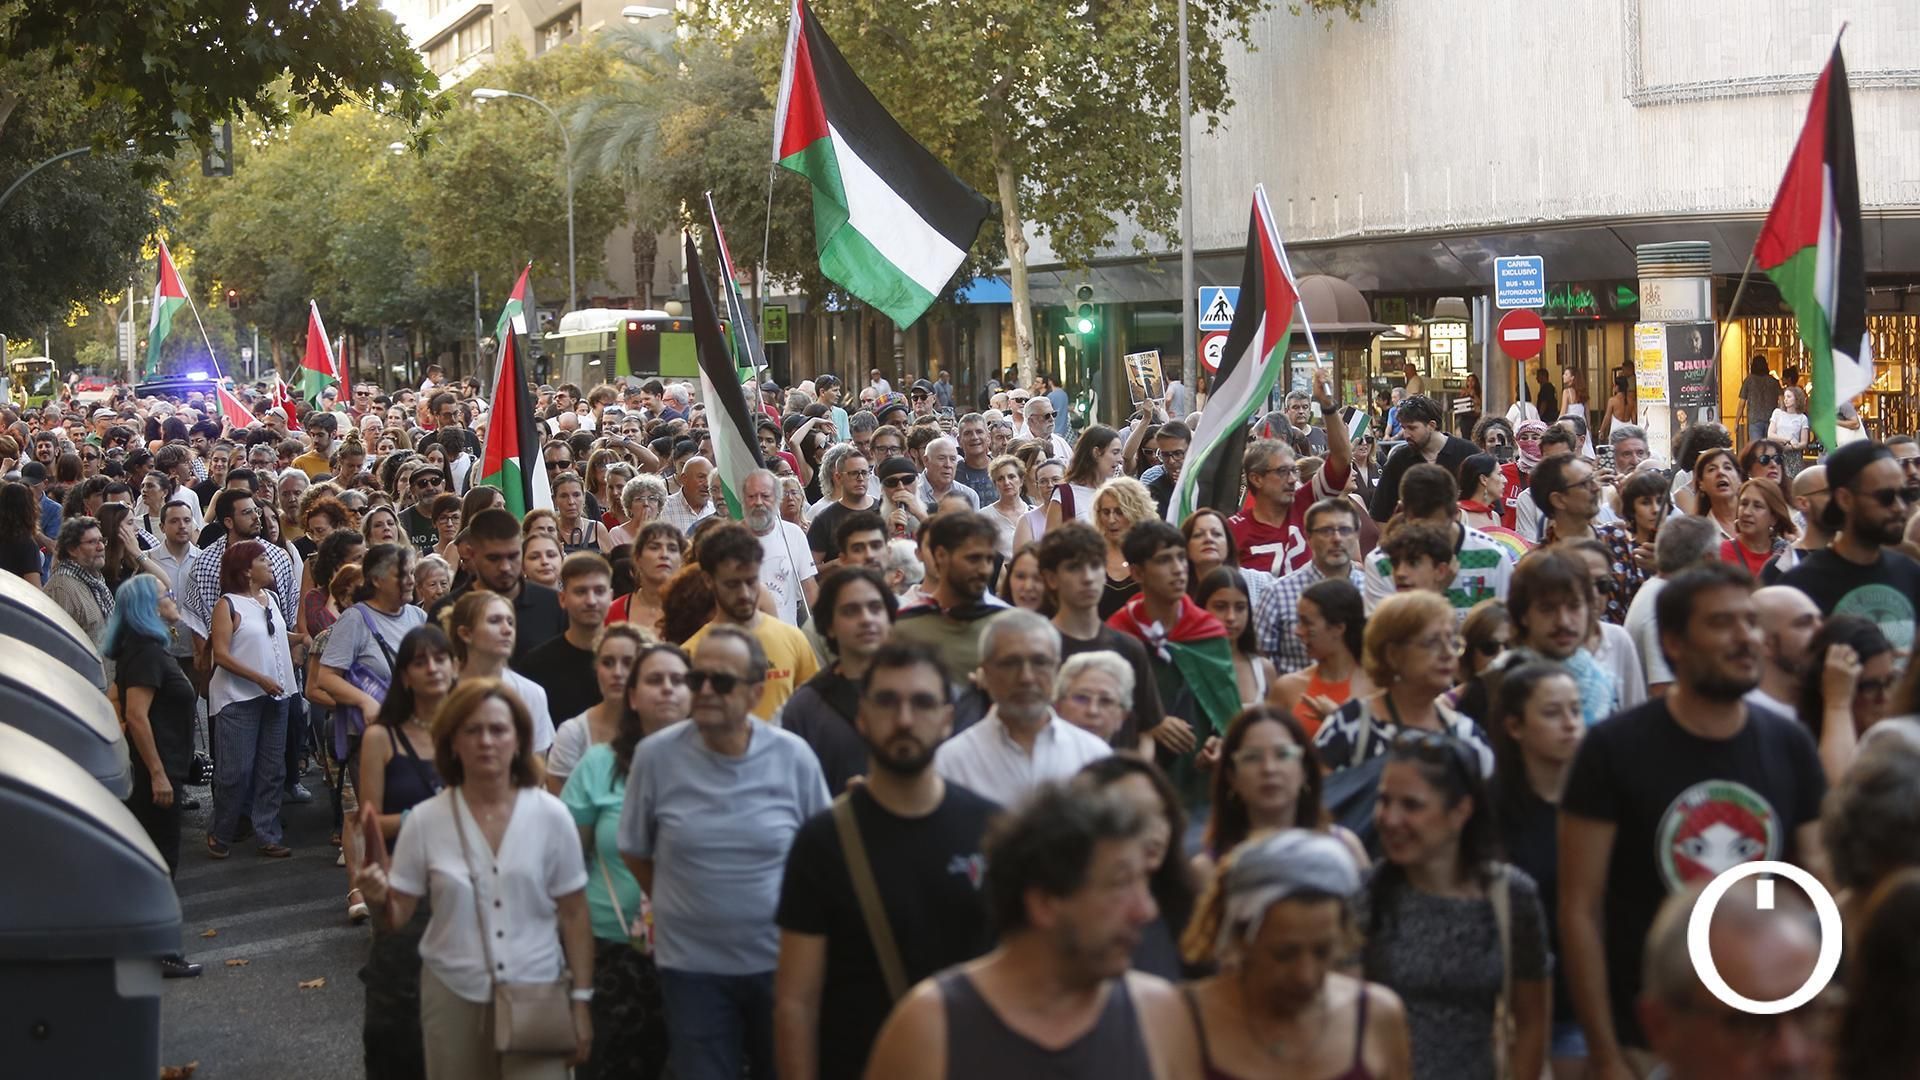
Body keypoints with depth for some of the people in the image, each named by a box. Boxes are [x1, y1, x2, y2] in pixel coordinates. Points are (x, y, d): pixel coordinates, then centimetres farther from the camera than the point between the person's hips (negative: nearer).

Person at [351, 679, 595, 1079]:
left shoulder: (550, 816, -4)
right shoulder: (426, 821, -3)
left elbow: (573, 916, 1)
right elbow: (396, 918, 1)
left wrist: (581, 1001, -1)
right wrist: (379, 899, -21)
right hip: (454, 998, 1)